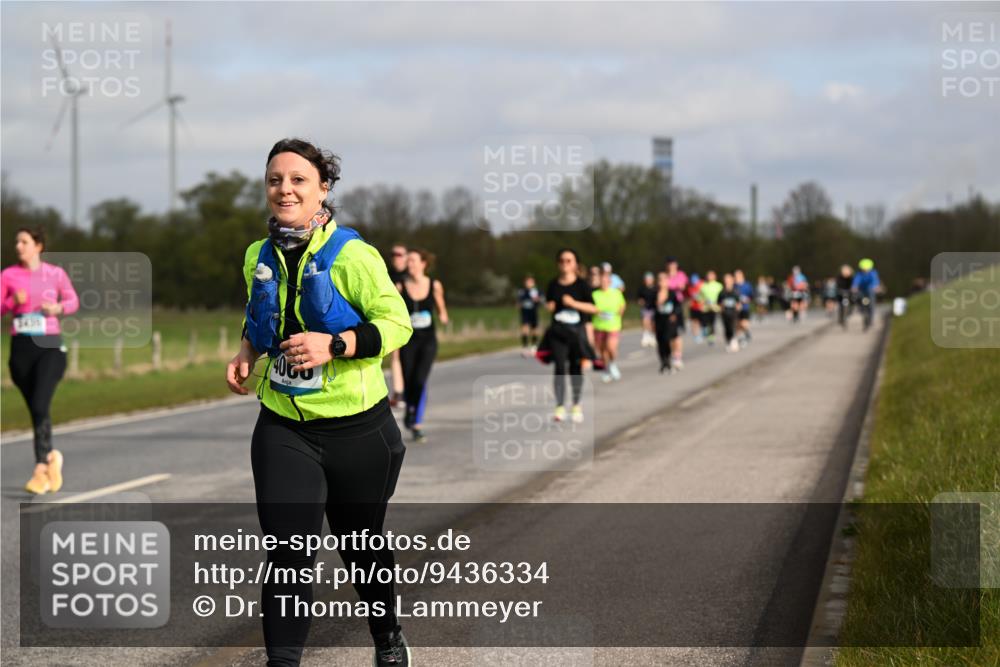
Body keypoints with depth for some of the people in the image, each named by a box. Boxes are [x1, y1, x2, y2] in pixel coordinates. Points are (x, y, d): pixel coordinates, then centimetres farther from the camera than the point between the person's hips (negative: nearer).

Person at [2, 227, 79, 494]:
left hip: (50, 346, -2)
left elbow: (73, 301, 13)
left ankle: (40, 471, -16)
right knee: (35, 410, 9)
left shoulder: (56, 274, 2)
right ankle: (51, 456, 33)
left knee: (40, 406, -19)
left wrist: (59, 308, -7)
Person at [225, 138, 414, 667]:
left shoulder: (351, 255, -14)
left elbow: (396, 322, -14)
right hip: (283, 429, 3)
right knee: (287, 551, -10)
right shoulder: (258, 257, 3)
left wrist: (333, 345, -27)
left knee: (361, 545, 17)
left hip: (357, 428, -3)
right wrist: (246, 354, 1)